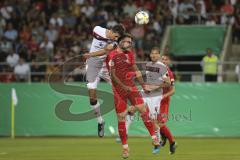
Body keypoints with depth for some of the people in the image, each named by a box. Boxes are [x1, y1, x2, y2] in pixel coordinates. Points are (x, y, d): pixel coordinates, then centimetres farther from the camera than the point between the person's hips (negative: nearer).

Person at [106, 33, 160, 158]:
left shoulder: (129, 54, 11)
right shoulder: (112, 55, -9)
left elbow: (136, 71, 19)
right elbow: (113, 75, -13)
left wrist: (143, 86, 19)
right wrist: (124, 87, -19)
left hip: (130, 86, 5)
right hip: (118, 88, -5)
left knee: (142, 108, -11)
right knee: (121, 117, -1)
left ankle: (154, 137, -6)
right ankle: (125, 147, 7)